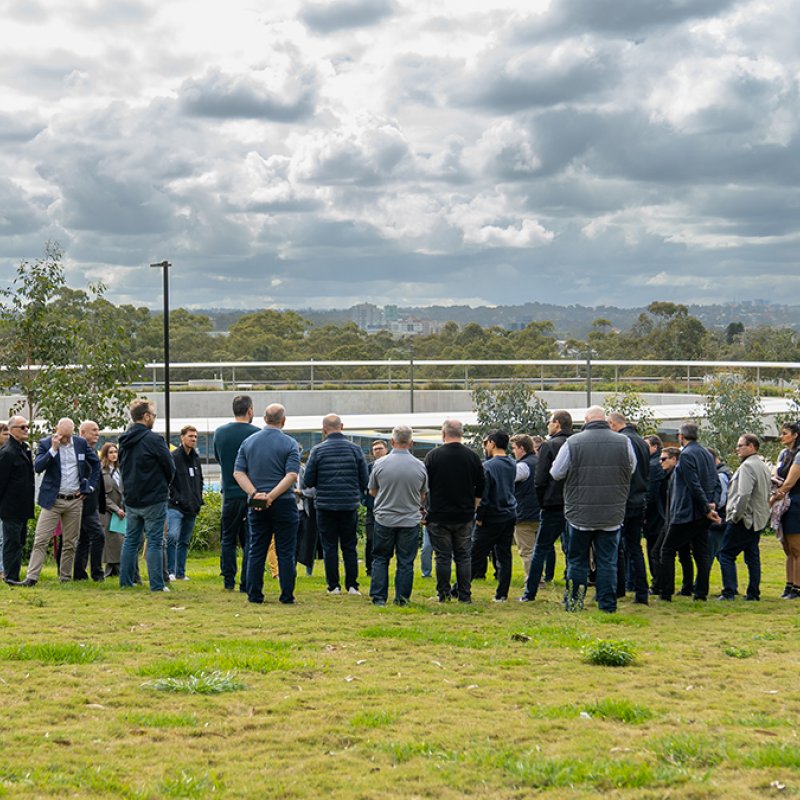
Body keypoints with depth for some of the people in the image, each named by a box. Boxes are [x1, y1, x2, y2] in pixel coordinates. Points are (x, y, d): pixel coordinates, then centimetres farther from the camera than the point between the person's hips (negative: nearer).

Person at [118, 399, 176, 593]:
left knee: (130, 540, 14)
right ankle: (157, 584, -3)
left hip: (131, 500, 7)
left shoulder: (125, 441, 8)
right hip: (153, 500, -7)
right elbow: (170, 467, -8)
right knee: (155, 542, -3)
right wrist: (164, 484, 11)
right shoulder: (153, 439, -15)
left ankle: (126, 581, 16)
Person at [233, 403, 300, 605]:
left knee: (256, 551, 9)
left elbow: (238, 472, -1)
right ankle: (287, 596, 2)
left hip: (256, 504, 4)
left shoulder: (248, 442, 7)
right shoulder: (289, 444, -5)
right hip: (283, 504, -3)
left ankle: (254, 595, 8)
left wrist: (255, 494, -10)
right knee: (286, 552, 2)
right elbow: (292, 475, -16)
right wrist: (271, 496, -17)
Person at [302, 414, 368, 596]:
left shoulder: (318, 450, -5)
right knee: (349, 547, 9)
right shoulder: (355, 449, 0)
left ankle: (334, 586, 3)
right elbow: (365, 480, 2)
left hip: (326, 506, -1)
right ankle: (352, 585, 7)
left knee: (330, 547, 5)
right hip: (350, 506, 2)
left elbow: (307, 481, -3)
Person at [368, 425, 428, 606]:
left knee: (380, 559, 11)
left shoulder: (380, 464, -7)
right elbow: (423, 496, 8)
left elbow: (372, 491, 7)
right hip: (410, 520, 0)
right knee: (406, 562, 7)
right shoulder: (419, 466, -4)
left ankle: (378, 597, 7)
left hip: (384, 518, 0)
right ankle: (402, 599, 8)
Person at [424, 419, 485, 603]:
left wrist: (427, 509, 11)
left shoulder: (433, 455, -7)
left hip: (439, 515, -2)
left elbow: (424, 486, -1)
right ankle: (464, 595, 7)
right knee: (464, 556, 8)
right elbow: (481, 486, 6)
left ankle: (444, 594, 6)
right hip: (465, 516, 2)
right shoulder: (472, 456, 0)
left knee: (443, 556, 3)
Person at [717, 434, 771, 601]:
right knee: (752, 556, 13)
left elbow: (744, 494, -26)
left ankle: (729, 592, -9)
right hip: (759, 520, 9)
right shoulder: (764, 466, 15)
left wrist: (736, 515, -17)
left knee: (726, 554, -5)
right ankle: (754, 593, 13)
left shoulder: (747, 466, -16)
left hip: (745, 519, -9)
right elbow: (767, 495, 21)